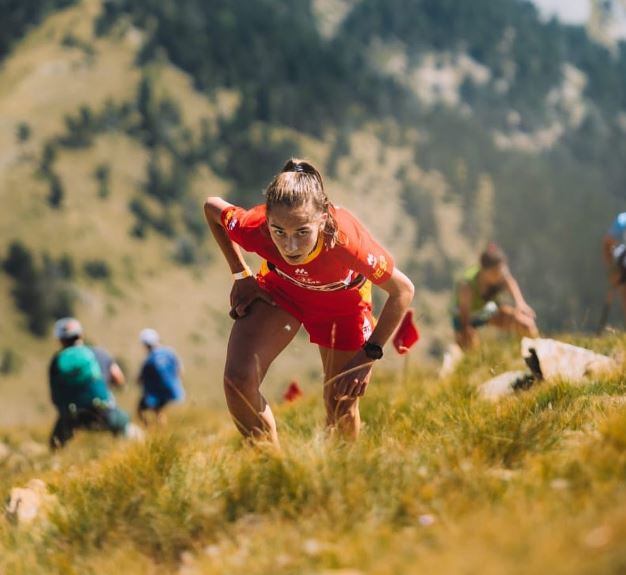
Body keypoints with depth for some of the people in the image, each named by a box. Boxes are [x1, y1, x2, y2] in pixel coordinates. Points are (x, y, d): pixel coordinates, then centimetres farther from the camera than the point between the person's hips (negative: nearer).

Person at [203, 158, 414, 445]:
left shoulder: (346, 240, -43)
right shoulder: (254, 227, -38)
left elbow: (402, 290, -25)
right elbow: (212, 206, -12)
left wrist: (368, 354, -24)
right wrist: (241, 275, -10)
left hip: (341, 299, -1)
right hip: (280, 289, 1)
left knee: (342, 411, 4)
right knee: (238, 381, -20)